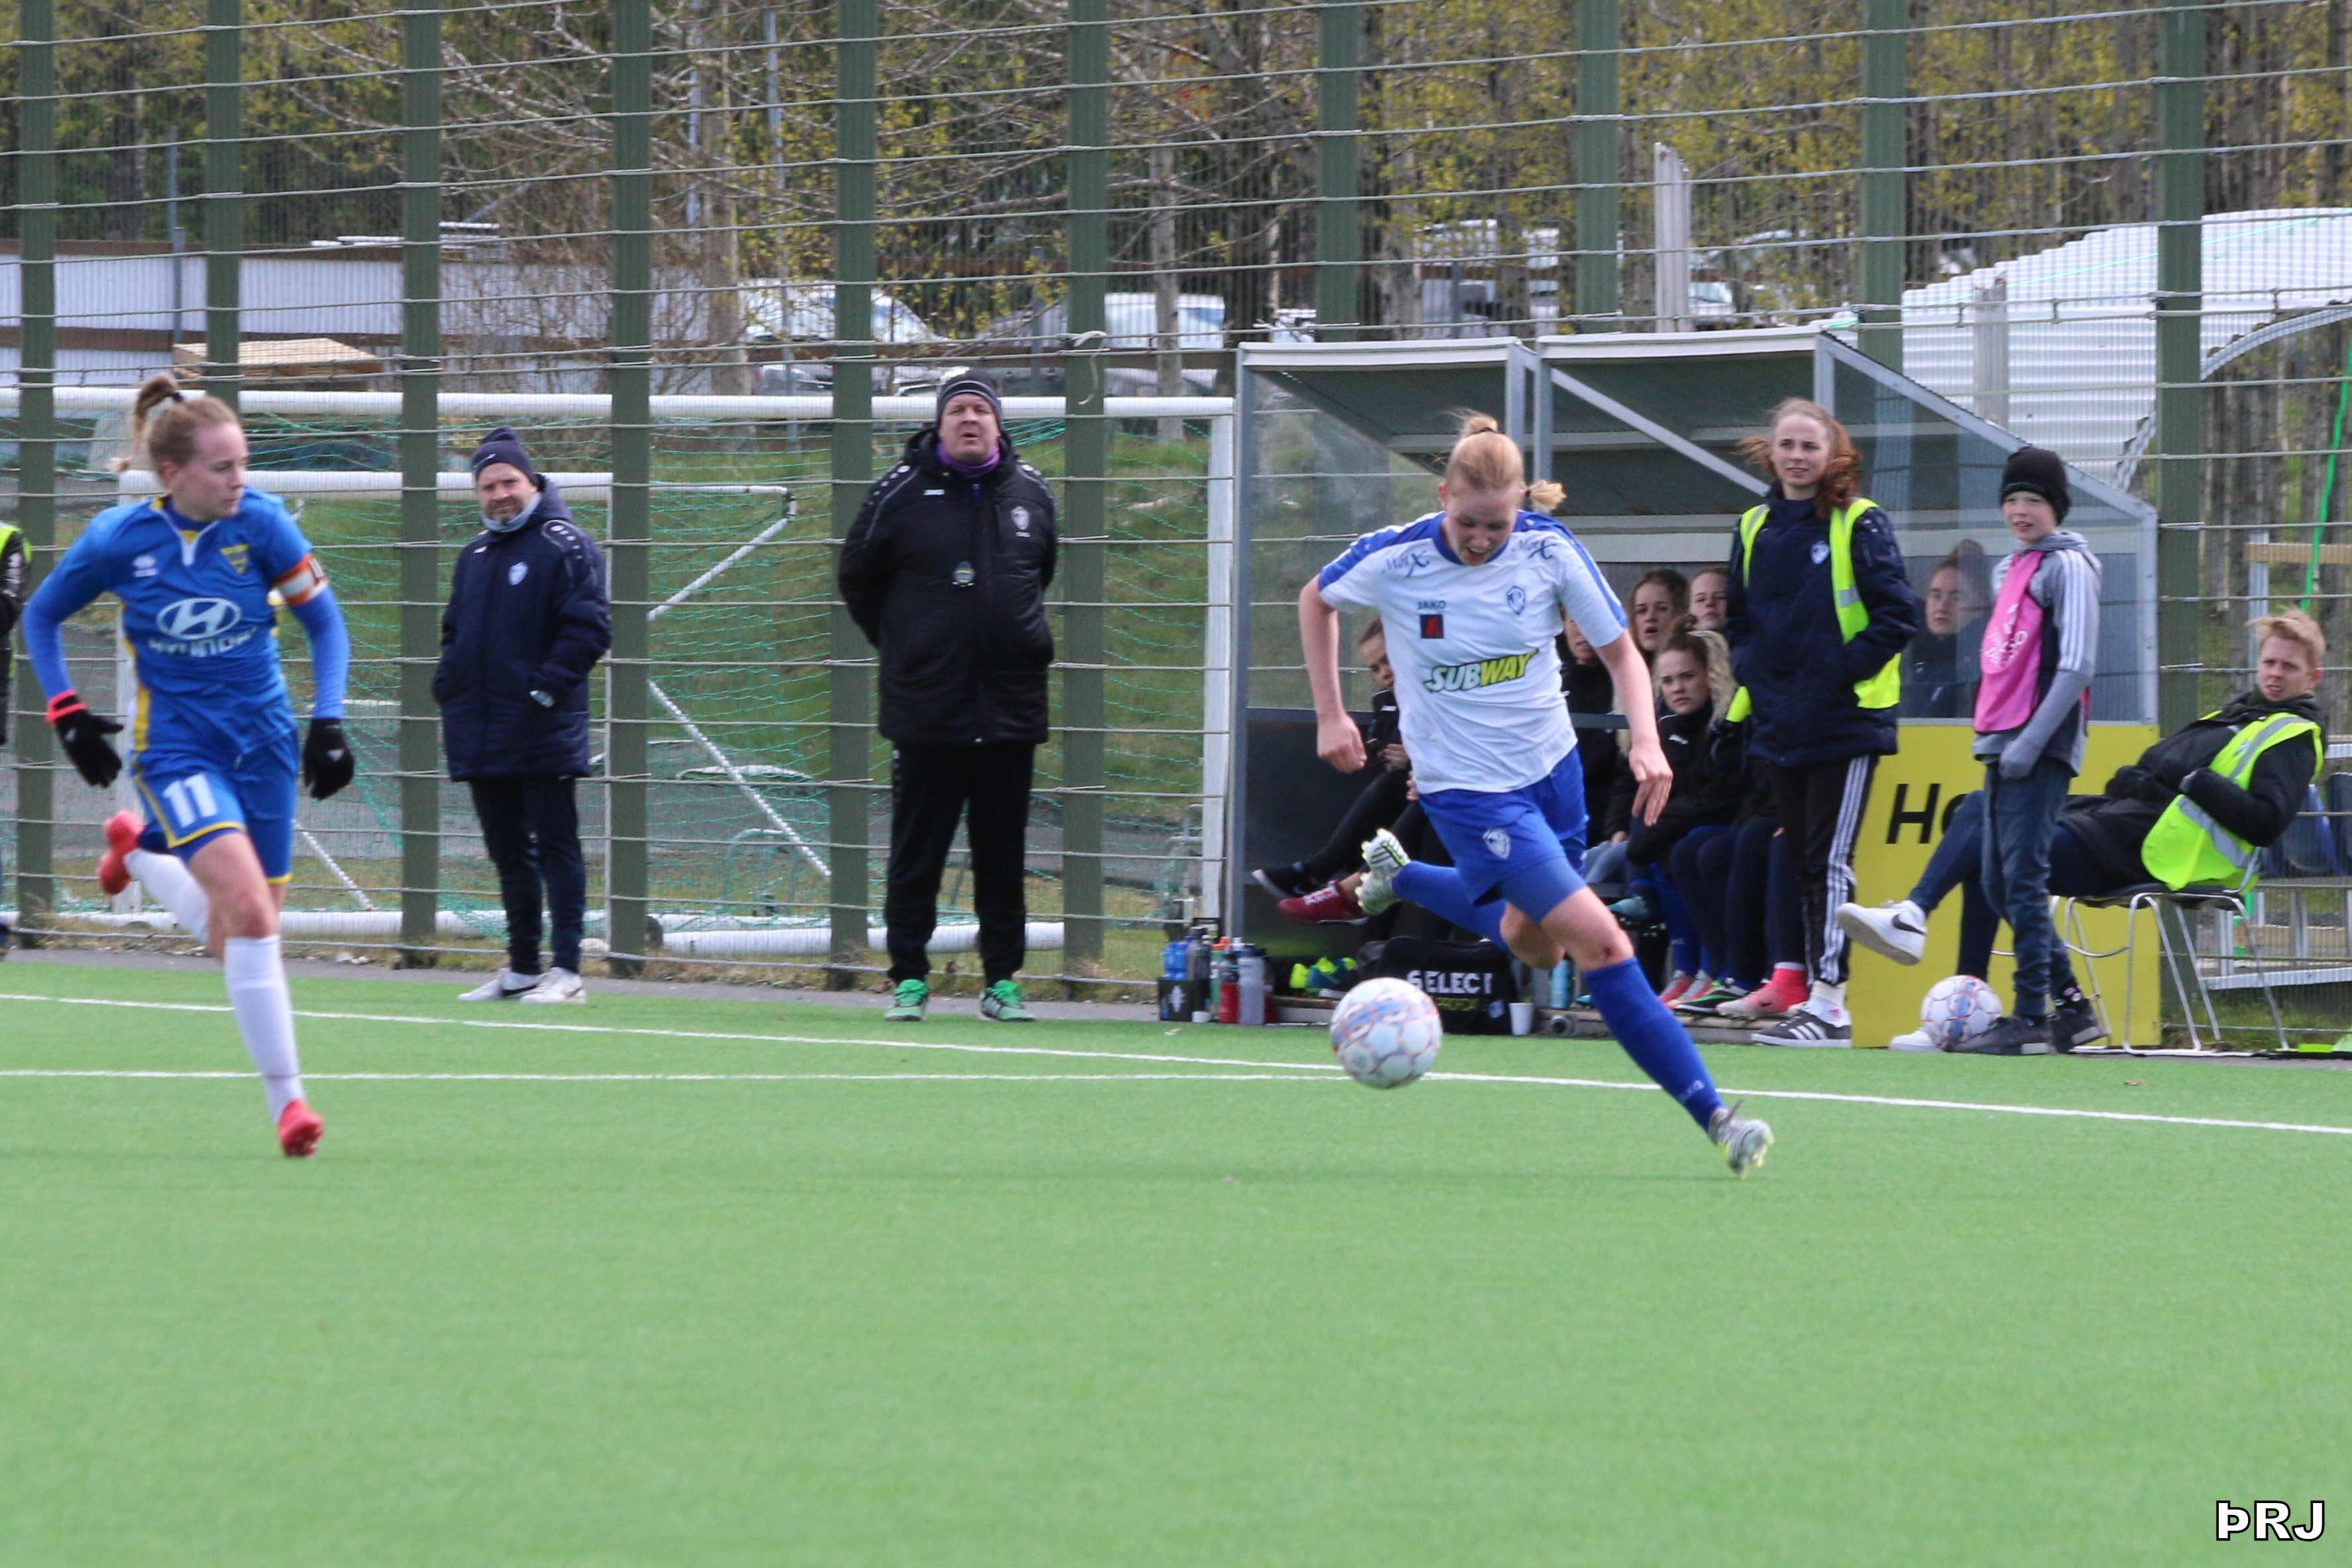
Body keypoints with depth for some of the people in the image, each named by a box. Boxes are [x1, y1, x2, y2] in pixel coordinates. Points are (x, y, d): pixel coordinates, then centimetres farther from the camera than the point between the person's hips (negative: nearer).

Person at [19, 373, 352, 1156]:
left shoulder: (260, 522, -9)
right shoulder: (117, 541, -12)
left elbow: (323, 621, 2)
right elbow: (41, 617, 6)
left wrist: (328, 721, -7)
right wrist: (66, 713, -2)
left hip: (263, 740, 3)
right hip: (176, 746, -3)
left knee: (237, 943, 10)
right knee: (250, 911, -24)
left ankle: (139, 851, 40)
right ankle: (286, 1100, -18)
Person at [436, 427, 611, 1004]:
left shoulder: (565, 546, -6)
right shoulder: (476, 555, 18)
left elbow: (589, 629, -12)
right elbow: (455, 632, 27)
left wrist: (547, 686, -20)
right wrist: (448, 691, 11)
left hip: (544, 734, -8)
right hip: (482, 735, 8)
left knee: (556, 848, -6)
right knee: (509, 854, 12)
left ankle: (566, 971, -8)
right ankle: (521, 970, 17)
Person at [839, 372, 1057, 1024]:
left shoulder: (1030, 493, 8)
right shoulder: (901, 492, -1)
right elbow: (857, 577, 10)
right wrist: (898, 643, 7)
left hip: (1011, 708, 3)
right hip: (927, 710, -2)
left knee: (1005, 854, 5)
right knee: (917, 851, -1)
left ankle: (1002, 981, 11)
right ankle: (909, 980, 4)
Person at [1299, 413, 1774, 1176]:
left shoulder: (1549, 550, -12)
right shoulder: (1393, 561, -17)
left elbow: (1620, 653, -3)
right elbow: (1315, 600, 5)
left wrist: (1647, 740, -20)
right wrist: (1330, 716, 2)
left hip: (1551, 765, 5)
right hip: (1468, 788, -5)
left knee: (1534, 943, 23)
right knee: (1598, 939, -17)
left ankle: (1399, 875, 47)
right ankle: (1711, 1113, -17)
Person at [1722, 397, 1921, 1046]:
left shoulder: (1860, 524, -7)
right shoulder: (1755, 528, 12)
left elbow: (1898, 613, -10)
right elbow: (1737, 617, 23)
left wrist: (1843, 669, -14)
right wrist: (1752, 671, 7)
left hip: (1845, 720, -7)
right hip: (1782, 724, 7)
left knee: (1829, 861, -11)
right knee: (1803, 862, 9)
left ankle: (1827, 1001, -13)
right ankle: (1822, 997, 15)